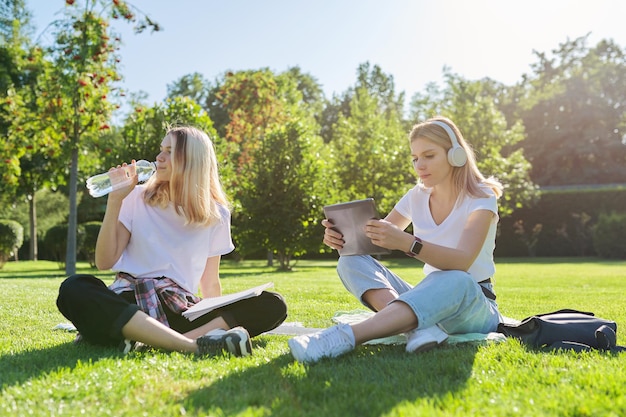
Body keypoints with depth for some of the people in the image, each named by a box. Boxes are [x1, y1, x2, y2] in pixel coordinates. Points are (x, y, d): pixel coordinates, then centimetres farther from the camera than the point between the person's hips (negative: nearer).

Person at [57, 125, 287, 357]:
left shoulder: (215, 214, 9)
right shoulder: (137, 197, 7)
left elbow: (210, 283, 13)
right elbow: (105, 262, -1)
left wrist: (220, 321, -4)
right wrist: (115, 200, -7)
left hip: (180, 310, 1)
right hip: (127, 305, -1)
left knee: (273, 305, -21)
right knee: (75, 289, -34)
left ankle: (142, 338, -35)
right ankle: (195, 345, -42)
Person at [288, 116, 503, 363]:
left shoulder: (481, 197, -9)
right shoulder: (417, 197, 6)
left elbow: (462, 261, -27)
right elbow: (376, 238, 3)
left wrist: (406, 243, -45)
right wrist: (341, 238, -21)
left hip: (476, 304, -5)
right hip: (427, 300, 5)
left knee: (454, 281, -41)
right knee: (352, 261, -14)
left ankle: (343, 337, -54)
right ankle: (417, 326, -40)